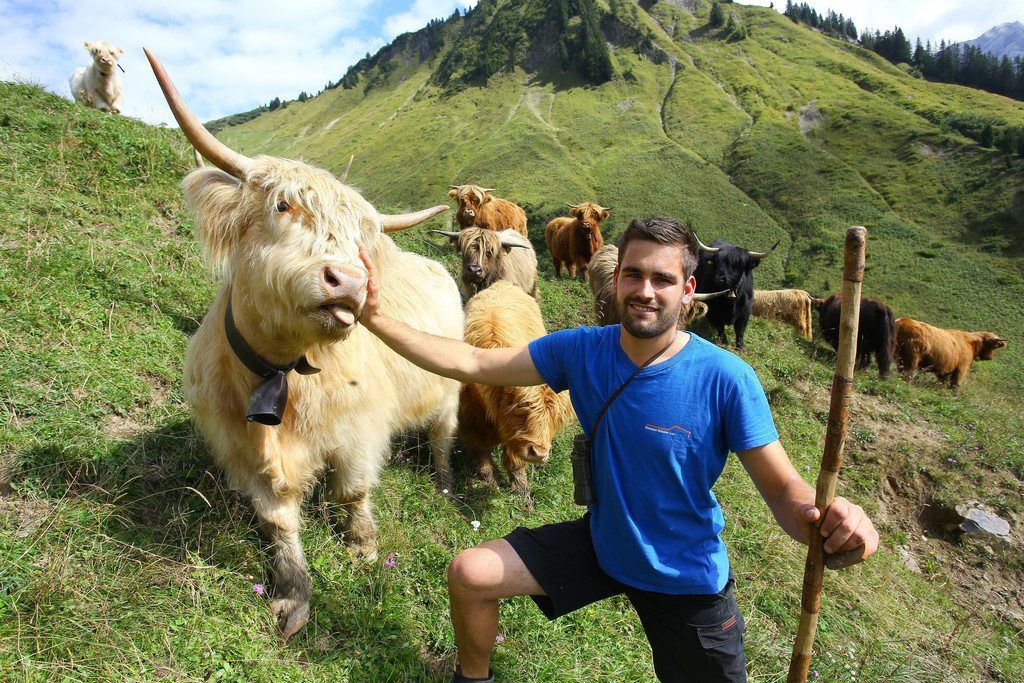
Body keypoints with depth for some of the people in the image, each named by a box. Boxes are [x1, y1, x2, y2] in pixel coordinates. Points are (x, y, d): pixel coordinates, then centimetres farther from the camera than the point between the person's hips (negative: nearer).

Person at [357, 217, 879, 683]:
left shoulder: (726, 380, -25)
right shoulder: (581, 350, -15)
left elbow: (783, 489, -21)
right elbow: (472, 363, -14)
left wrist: (826, 517, -44)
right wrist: (377, 320, -21)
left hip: (687, 578, -2)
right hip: (600, 543, 3)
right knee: (469, 575, -3)